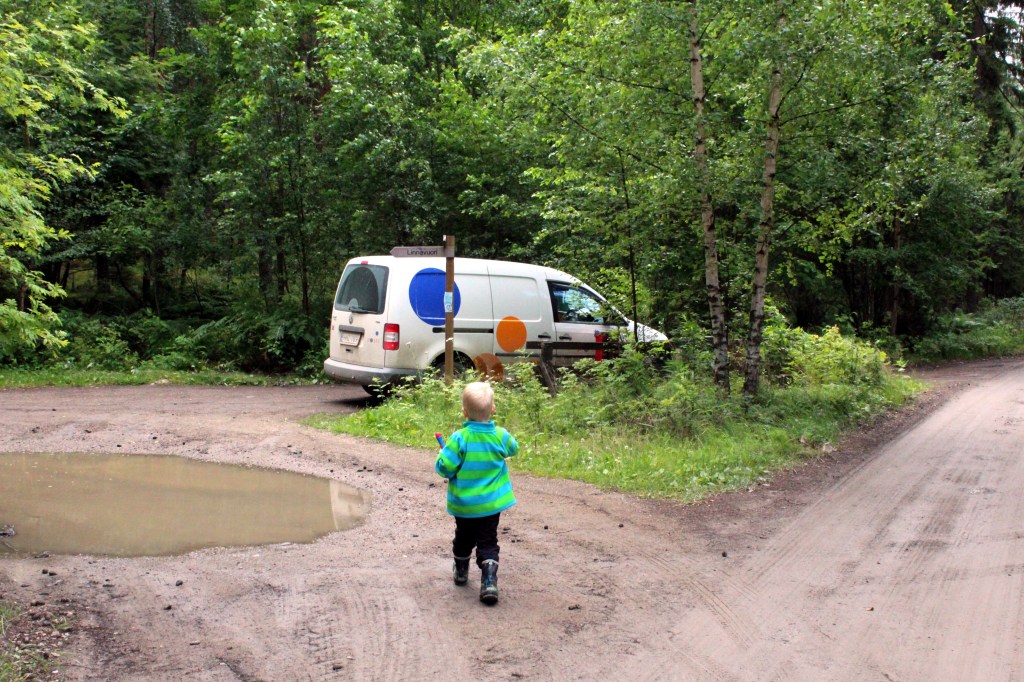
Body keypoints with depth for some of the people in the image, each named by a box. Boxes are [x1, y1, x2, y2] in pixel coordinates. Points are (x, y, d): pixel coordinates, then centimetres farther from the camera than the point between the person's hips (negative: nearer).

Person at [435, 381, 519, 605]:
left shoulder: (459, 438, -20)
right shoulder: (500, 436, -11)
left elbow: (444, 467, -20)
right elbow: (513, 449, 11)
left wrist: (442, 455, 0)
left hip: (463, 503, 0)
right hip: (491, 503, 1)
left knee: (464, 537, 22)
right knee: (488, 542, 5)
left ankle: (461, 571, 42)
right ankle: (489, 580, -11)